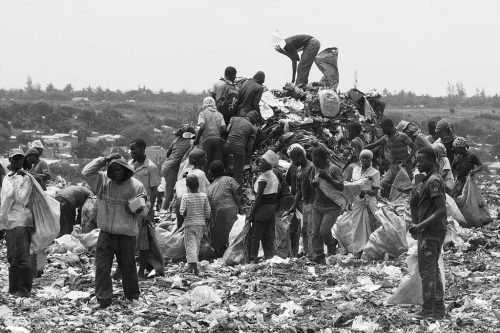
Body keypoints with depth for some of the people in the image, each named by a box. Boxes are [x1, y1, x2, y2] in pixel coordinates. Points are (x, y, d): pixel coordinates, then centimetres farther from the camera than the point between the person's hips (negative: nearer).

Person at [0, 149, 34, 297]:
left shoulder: (26, 178, -3)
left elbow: (21, 199, -13)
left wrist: (16, 182, -12)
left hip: (21, 220, -7)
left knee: (22, 256, -9)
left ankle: (25, 289, -6)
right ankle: (14, 288, 15)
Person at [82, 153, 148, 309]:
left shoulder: (136, 186, -2)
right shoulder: (102, 181, 1)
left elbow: (145, 208, 4)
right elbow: (86, 172, -8)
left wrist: (139, 210, -19)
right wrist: (103, 160, -10)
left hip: (127, 234, -1)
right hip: (106, 233, 1)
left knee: (128, 266, 9)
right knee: (102, 266, -2)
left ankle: (133, 295, 27)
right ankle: (103, 298, 6)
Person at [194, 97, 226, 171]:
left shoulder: (203, 113, 4)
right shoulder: (219, 114, 15)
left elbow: (202, 127, -12)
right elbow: (224, 129, 4)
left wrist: (197, 139, -3)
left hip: (207, 140, -3)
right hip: (218, 140, 3)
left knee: (206, 163, 0)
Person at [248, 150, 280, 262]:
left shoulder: (263, 177, -16)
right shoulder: (275, 177, 10)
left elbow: (259, 197, -18)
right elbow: (276, 195, 12)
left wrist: (251, 213, -15)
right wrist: (274, 207, 18)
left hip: (263, 207, -8)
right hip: (273, 207, 8)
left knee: (255, 235, -2)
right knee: (269, 235, 12)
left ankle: (252, 257, -3)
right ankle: (270, 256, 13)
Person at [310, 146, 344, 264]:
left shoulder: (334, 169, -11)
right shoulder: (317, 168, 10)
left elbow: (341, 187, -17)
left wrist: (327, 178, -26)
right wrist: (314, 183, 0)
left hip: (331, 207, -6)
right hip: (317, 206, 6)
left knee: (324, 231, -15)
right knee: (316, 232, -2)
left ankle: (332, 246, 16)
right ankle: (318, 256, 2)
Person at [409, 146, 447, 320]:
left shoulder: (433, 181, -16)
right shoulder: (427, 180, 16)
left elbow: (441, 210, -22)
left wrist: (420, 226, -23)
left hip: (431, 232, -10)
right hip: (431, 232, 10)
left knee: (427, 271, -7)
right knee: (433, 270, 14)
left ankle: (427, 311, -5)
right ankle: (438, 310, 20)